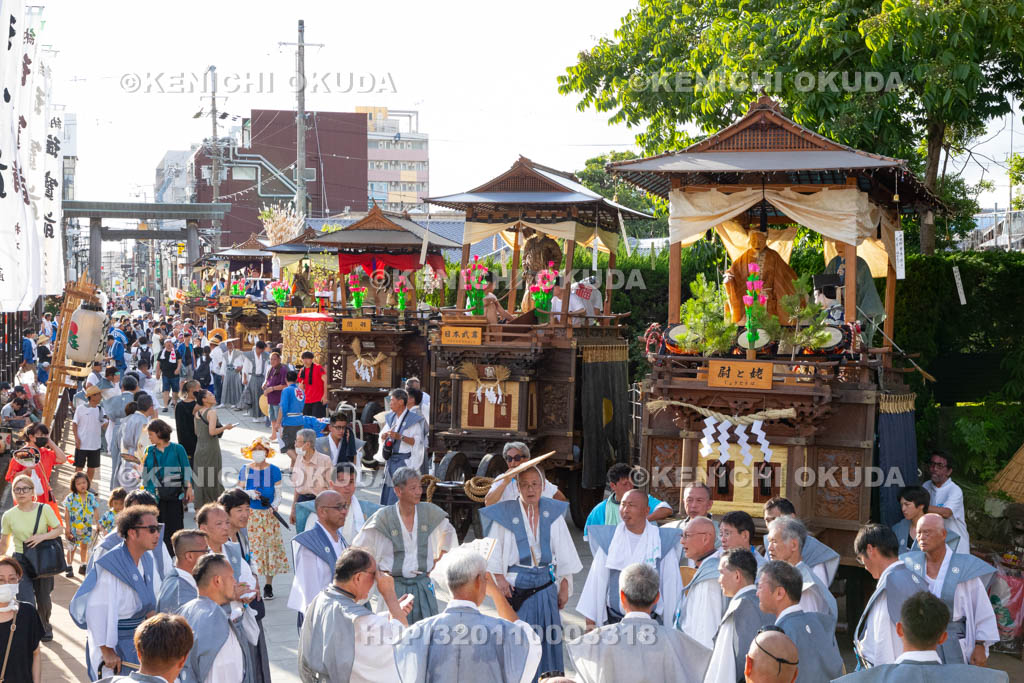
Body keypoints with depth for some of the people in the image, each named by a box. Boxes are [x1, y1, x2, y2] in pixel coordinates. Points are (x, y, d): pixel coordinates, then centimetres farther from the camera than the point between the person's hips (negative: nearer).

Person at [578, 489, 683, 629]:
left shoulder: (663, 542, -1)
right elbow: (596, 581, 4)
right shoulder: (608, 540, 3)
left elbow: (671, 585, 2)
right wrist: (590, 622, 2)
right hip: (613, 621, 1)